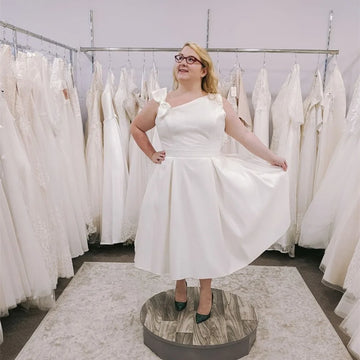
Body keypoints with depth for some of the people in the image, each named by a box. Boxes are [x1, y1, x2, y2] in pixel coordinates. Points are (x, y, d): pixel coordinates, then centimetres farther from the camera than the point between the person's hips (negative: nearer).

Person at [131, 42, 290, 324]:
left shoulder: (218, 103, 4)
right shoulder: (161, 102, 5)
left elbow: (244, 134, 7)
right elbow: (137, 128, 19)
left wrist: (272, 158, 8)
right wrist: (152, 154, 10)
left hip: (208, 178, 0)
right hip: (172, 179, 1)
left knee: (206, 233, 8)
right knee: (175, 232, 9)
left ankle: (206, 293, 29)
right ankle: (180, 285, 35)